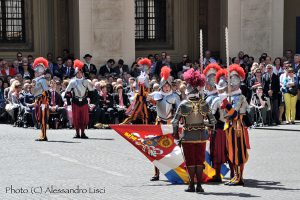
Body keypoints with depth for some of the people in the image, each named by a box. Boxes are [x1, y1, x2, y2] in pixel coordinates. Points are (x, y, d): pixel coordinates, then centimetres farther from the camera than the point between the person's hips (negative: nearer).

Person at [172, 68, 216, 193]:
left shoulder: (183, 105, -11)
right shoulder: (204, 104, -5)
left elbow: (175, 122, -11)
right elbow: (213, 121, -3)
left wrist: (176, 134, 2)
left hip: (188, 136, -2)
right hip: (201, 136, 2)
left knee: (190, 161, 7)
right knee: (200, 160, 9)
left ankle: (191, 185, 6)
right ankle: (199, 185, 6)